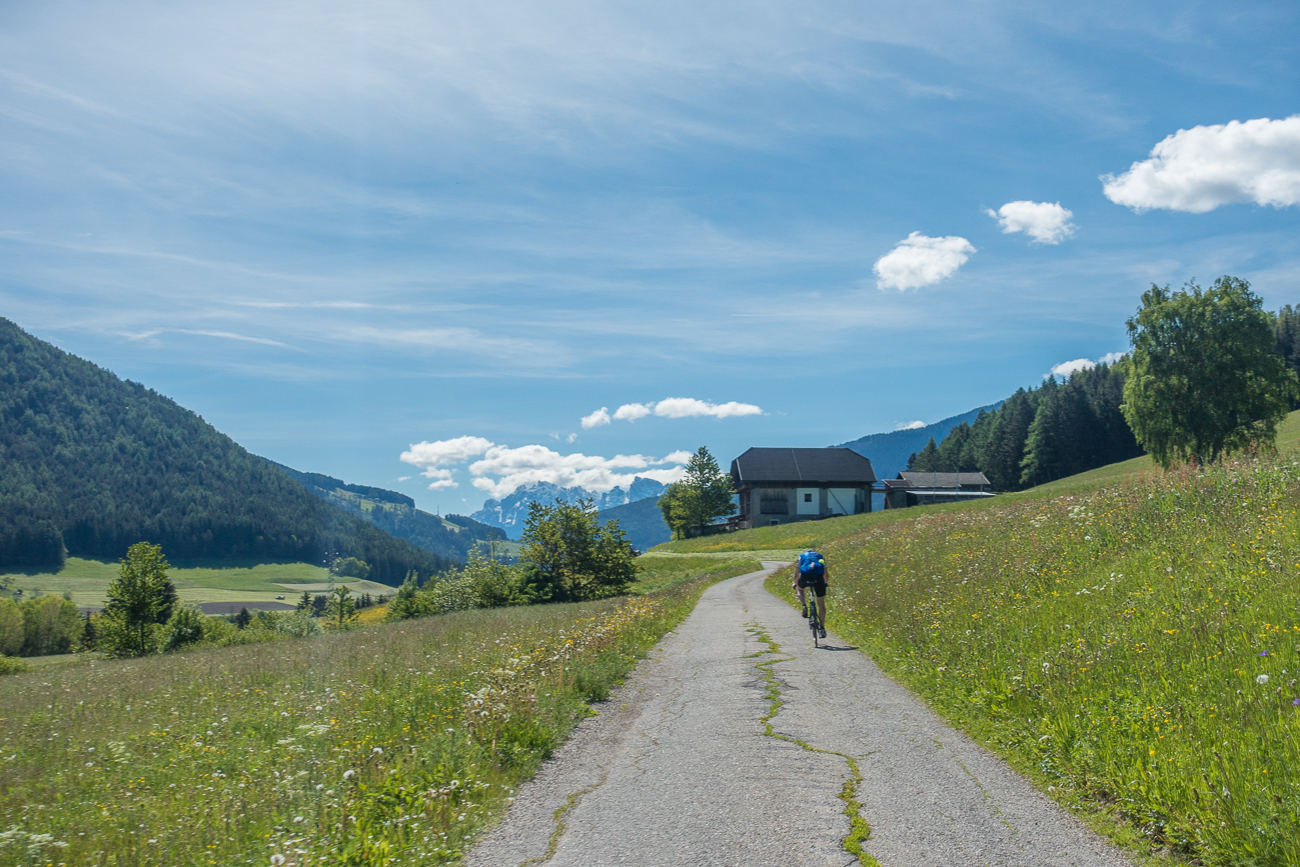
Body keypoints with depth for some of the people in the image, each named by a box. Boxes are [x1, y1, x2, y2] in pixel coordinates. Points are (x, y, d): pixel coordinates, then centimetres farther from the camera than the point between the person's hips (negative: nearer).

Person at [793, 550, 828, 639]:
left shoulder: (802, 556, 32)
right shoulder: (820, 556, 34)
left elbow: (796, 576, 32)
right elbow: (826, 577, 34)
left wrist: (795, 584, 50)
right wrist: (824, 583, 54)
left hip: (805, 575, -1)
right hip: (818, 577, 1)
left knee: (800, 588, 35)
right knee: (821, 604, 14)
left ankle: (804, 606, 9)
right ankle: (822, 628, 11)